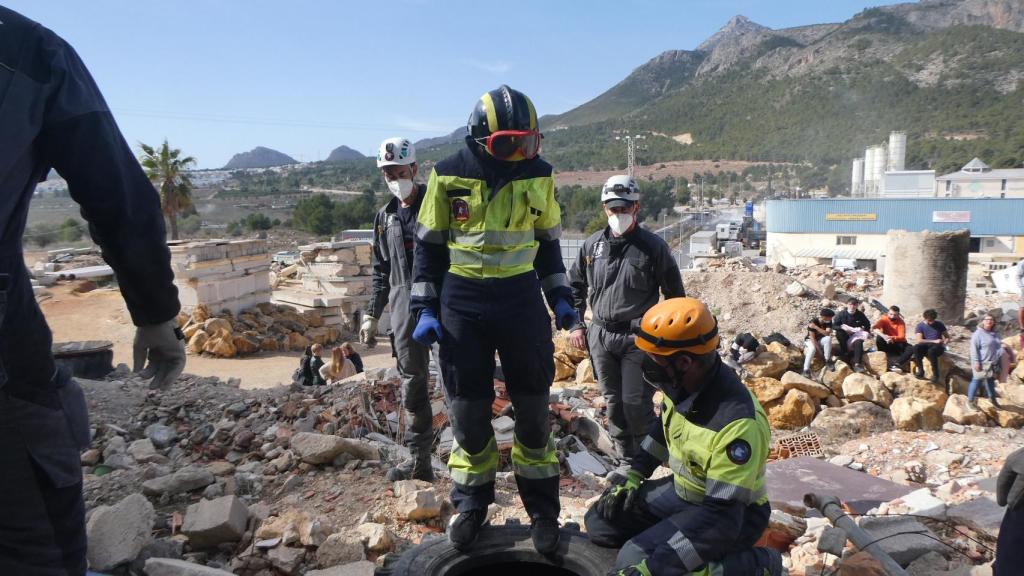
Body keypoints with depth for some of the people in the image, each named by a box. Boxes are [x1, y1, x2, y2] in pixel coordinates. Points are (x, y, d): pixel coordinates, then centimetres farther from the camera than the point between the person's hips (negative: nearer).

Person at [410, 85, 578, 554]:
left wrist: (560, 298, 5)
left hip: (521, 298, 1)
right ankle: (471, 503, 27)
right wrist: (425, 308, -2)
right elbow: (429, 244, 2)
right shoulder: (448, 175, -5)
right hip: (461, 302, -1)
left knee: (532, 408, 7)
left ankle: (543, 509, 23)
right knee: (468, 409, 7)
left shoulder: (538, 175, 1)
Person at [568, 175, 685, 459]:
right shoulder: (592, 245, 6)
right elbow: (575, 285, 18)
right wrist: (575, 324, 10)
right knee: (613, 402, 13)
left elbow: (675, 294, 2)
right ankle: (627, 457, 29)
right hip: (600, 336, 4)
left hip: (639, 338, -4)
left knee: (636, 403, -5)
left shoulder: (653, 246, -4)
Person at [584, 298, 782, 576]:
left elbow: (722, 517, -33)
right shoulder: (682, 384, -10)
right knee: (600, 522, 2)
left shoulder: (737, 422, -34)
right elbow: (663, 428, 14)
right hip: (682, 491, 8)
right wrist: (634, 476, 3)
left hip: (730, 514, -7)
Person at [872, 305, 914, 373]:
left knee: (911, 348, -27)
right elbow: (874, 328, -25)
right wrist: (883, 336, -44)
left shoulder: (901, 322, -6)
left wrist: (892, 338, -40)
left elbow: (902, 337, -18)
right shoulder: (884, 319, -6)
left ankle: (897, 364, -45)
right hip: (887, 343, -1)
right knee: (879, 338, -33)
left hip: (898, 343, 1)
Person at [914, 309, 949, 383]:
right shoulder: (920, 325, 2)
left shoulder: (939, 324, 5)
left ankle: (935, 374, -27)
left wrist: (945, 342, -13)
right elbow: (919, 340, -9)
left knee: (931, 351, -38)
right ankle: (920, 370, -25)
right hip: (926, 346, 1)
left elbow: (947, 337, 11)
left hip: (938, 347, -1)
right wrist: (934, 341, -16)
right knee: (916, 347, -35)